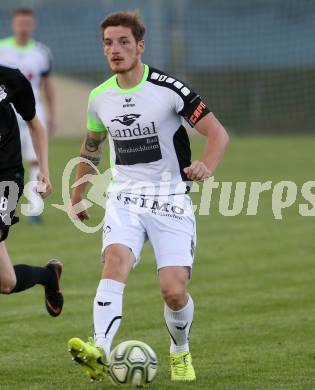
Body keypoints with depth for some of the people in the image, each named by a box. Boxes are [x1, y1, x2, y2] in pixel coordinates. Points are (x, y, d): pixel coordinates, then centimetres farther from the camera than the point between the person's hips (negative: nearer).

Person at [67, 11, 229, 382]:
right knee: (115, 261, -26)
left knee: (174, 291, -11)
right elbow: (91, 147, 24)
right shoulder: (100, 97, 5)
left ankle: (180, 352, 22)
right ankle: (100, 354, -43)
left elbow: (217, 132, -11)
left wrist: (206, 166, -30)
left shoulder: (168, 89, -10)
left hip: (171, 200, -3)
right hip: (125, 198, 3)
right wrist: (77, 197, 30)